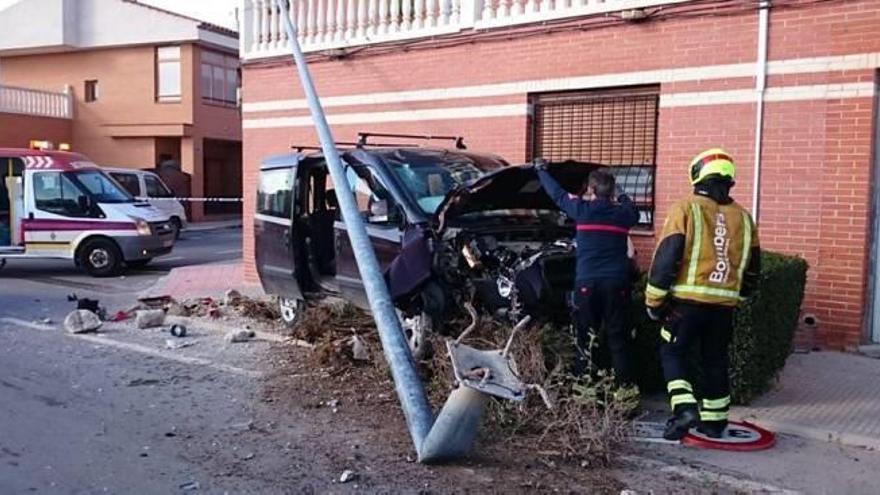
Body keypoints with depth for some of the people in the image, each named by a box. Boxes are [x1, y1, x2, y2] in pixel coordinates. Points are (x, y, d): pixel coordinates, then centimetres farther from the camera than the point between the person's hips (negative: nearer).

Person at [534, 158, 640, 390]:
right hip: (616, 283, 1)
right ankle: (625, 383, 7)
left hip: (587, 282, -1)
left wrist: (542, 170, 31)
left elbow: (558, 194, 16)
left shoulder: (582, 209, 1)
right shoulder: (623, 213, 6)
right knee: (618, 336, 7)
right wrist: (621, 195, 44)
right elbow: (635, 213, 31)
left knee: (585, 336, 8)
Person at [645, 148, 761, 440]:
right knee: (715, 360, 16)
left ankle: (684, 408, -7)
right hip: (724, 304, 5)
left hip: (687, 300, -4)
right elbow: (751, 268, 16)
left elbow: (666, 256, -12)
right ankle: (714, 421, 23)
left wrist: (654, 299, -5)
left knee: (673, 352, 9)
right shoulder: (743, 218, 9)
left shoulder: (687, 209, -7)